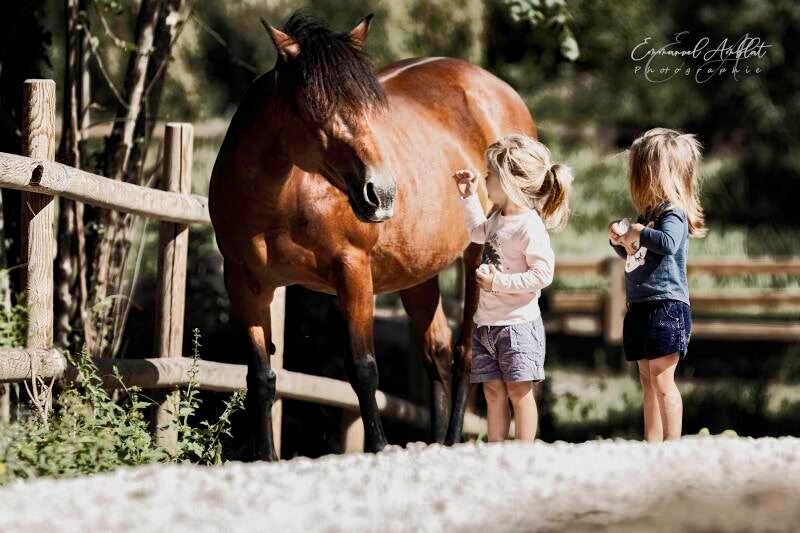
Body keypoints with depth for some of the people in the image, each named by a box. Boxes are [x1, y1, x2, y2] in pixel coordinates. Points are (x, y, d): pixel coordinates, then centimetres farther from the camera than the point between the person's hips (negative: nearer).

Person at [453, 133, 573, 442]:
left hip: (517, 323, -9)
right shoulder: (498, 217, 10)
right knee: (493, 391, 9)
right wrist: (469, 197, 28)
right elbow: (479, 232, 35)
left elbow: (542, 275, -23)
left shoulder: (530, 227, -18)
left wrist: (499, 282, -24)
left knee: (519, 390, -4)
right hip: (486, 321, 9)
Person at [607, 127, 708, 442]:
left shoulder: (672, 212, -10)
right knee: (648, 381, 11)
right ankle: (652, 445, 14)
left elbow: (668, 243, -31)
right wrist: (618, 240, 11)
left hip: (666, 306, -10)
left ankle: (672, 445, -11)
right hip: (641, 307, 10)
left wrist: (639, 232, -18)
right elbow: (633, 256, 30)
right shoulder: (648, 213, 17)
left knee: (662, 379, -12)